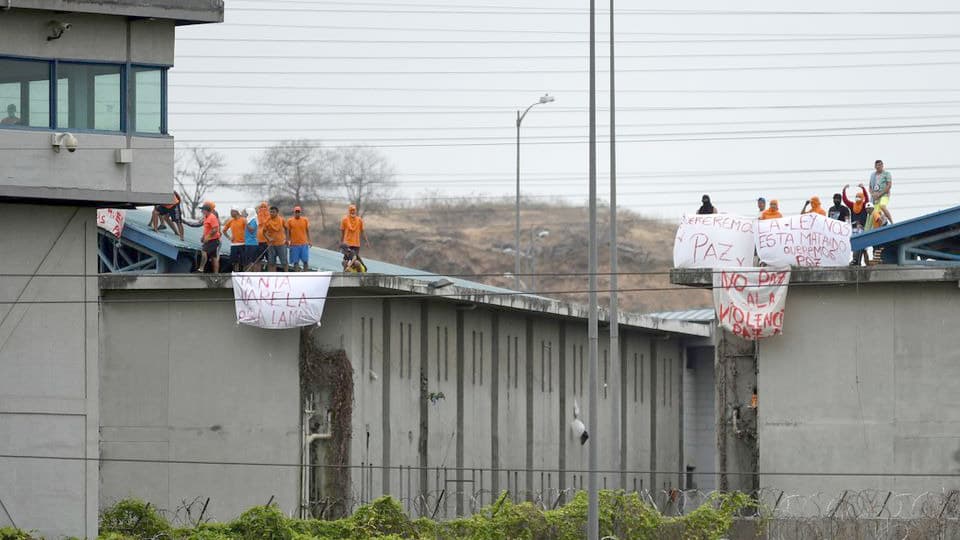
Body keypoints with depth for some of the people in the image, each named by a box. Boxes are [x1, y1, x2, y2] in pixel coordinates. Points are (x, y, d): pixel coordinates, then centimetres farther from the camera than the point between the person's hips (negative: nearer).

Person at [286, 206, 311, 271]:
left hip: (304, 244, 1)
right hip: (294, 244, -1)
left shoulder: (305, 220, 4)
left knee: (305, 260, 1)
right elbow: (288, 232, 6)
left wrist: (309, 241, 5)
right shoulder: (290, 221, 1)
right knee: (295, 261, 3)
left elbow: (307, 231, 9)